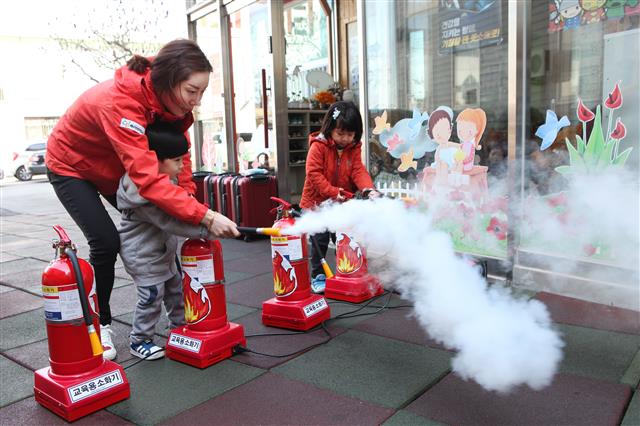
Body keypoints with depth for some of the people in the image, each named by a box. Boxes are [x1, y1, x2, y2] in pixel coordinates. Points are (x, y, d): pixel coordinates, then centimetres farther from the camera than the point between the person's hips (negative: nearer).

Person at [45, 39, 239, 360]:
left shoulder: (168, 99, -18)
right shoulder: (119, 102, -42)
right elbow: (147, 178, -49)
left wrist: (188, 197, -26)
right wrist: (204, 216, -53)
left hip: (117, 170, 7)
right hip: (71, 167, -6)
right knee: (106, 241, -17)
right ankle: (98, 325, 4)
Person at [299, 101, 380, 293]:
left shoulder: (354, 148, 1)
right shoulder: (318, 146, -14)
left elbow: (358, 171, -6)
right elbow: (314, 173, -19)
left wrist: (368, 189, -26)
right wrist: (332, 191, -26)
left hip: (342, 203, 4)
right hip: (317, 201, -4)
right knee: (320, 240, 0)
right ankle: (317, 276, 14)